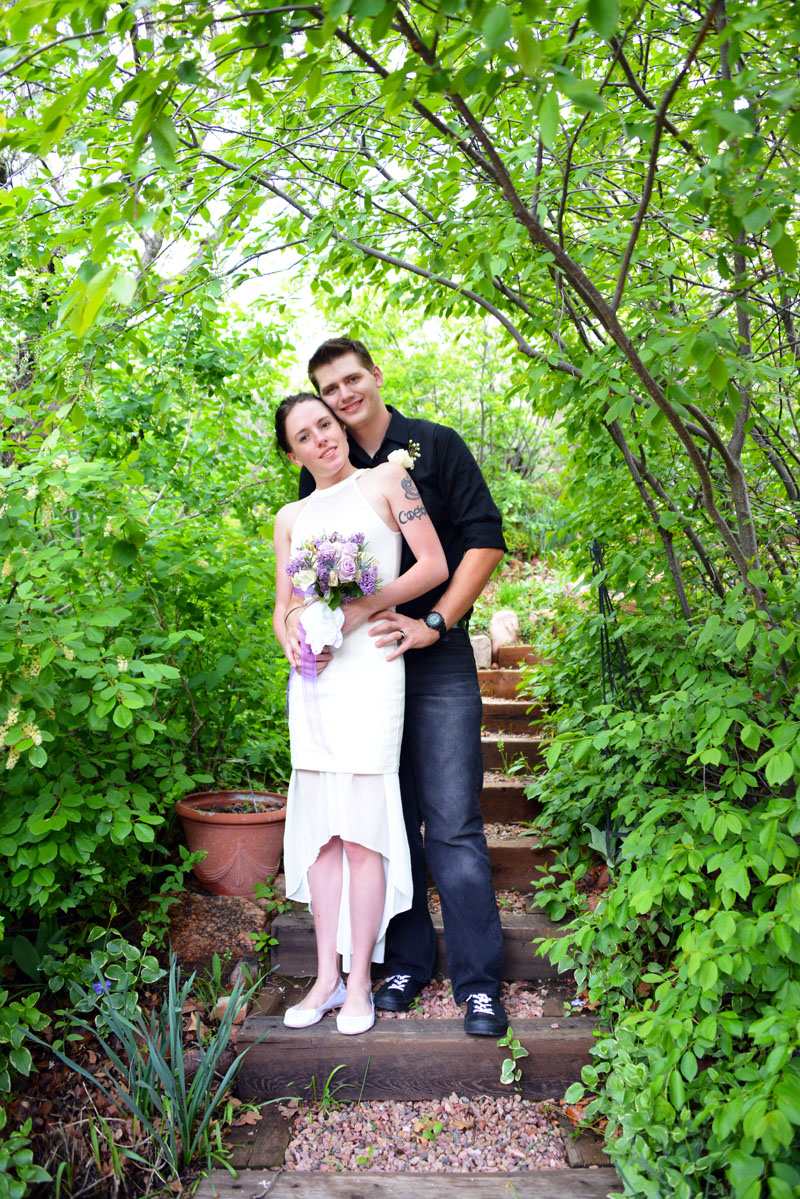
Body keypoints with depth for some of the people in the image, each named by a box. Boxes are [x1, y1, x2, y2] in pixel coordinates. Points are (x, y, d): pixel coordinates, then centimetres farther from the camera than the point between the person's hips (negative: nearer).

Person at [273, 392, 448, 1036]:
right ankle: (328, 976, 17)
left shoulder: (386, 480, 8)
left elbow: (434, 565, 0)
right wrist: (292, 639, -3)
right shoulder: (290, 518, 19)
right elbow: (281, 607, 19)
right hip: (311, 676, 4)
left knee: (359, 827, -5)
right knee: (320, 828, 6)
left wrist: (364, 606, -11)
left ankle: (359, 983, 8)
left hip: (369, 666, -4)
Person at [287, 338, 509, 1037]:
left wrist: (432, 623, -11)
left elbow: (485, 538, -3)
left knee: (452, 822, -4)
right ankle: (408, 961, 24)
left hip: (438, 661, -3)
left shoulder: (434, 445, 3)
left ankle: (479, 980, 8)